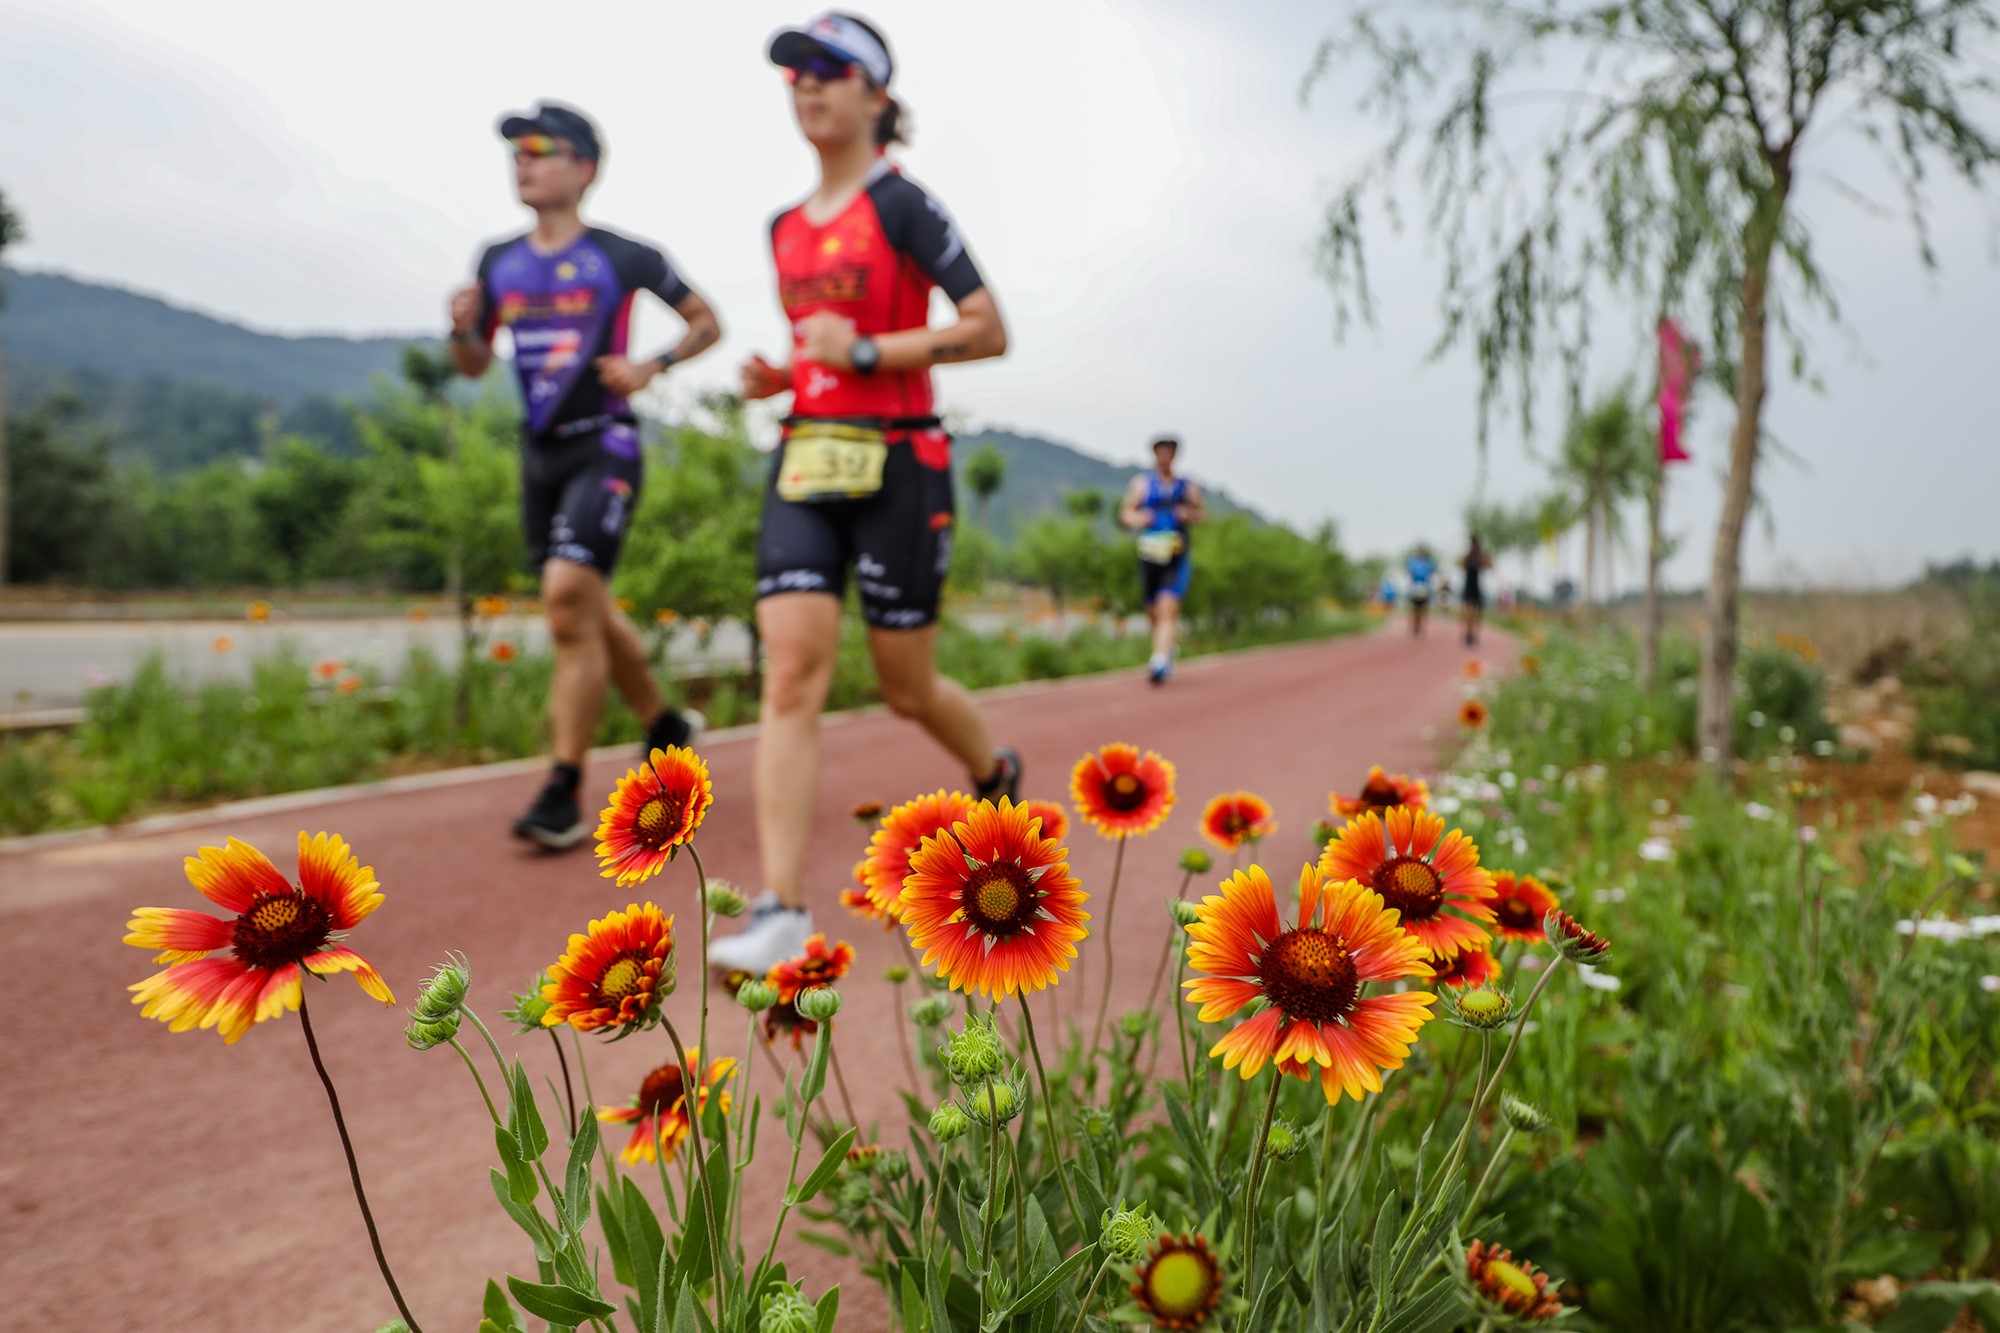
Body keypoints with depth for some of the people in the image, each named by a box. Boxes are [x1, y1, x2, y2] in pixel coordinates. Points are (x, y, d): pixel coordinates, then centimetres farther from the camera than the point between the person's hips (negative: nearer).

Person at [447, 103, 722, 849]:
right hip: (539, 452, 6)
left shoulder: (624, 257, -5)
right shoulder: (498, 263, 10)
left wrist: (653, 367, -11)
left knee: (568, 596, -19)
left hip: (605, 446, -6)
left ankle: (564, 795, -12)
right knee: (587, 613, 13)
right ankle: (666, 727, 35)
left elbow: (707, 323, 5)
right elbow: (475, 366, 16)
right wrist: (462, 329, -6)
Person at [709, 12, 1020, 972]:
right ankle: (781, 910, -10)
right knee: (791, 676, -9)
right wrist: (776, 377, 6)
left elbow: (990, 332, -9)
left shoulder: (903, 205, -4)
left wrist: (867, 352, -16)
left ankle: (997, 773, 39)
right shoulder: (786, 229, 16)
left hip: (897, 466, -5)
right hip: (803, 464, 5)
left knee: (907, 688, 6)